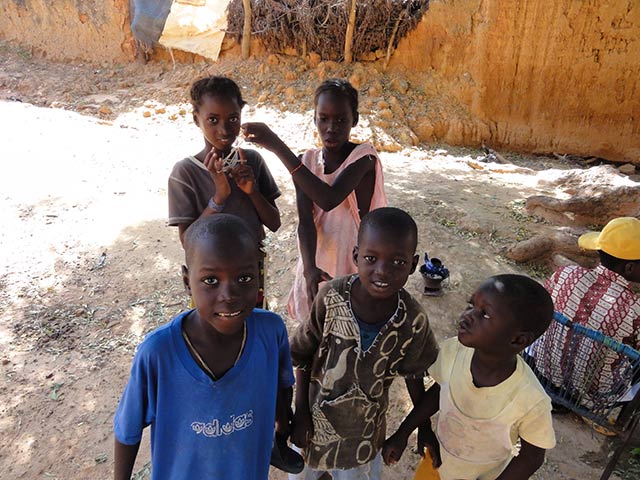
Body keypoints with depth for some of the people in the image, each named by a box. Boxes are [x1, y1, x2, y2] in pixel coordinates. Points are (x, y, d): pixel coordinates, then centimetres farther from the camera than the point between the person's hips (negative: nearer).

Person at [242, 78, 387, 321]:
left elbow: (329, 199, -32)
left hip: (356, 266, -4)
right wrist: (309, 267, -30)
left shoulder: (363, 157, -14)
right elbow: (305, 221, -12)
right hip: (318, 266, 4)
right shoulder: (307, 162, -2)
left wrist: (277, 146, -33)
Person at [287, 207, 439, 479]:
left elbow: (413, 375, -4)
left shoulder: (413, 321, -22)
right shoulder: (331, 296, -24)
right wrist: (301, 413, -10)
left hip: (364, 430, 0)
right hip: (316, 417, 0)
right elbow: (303, 355, -11)